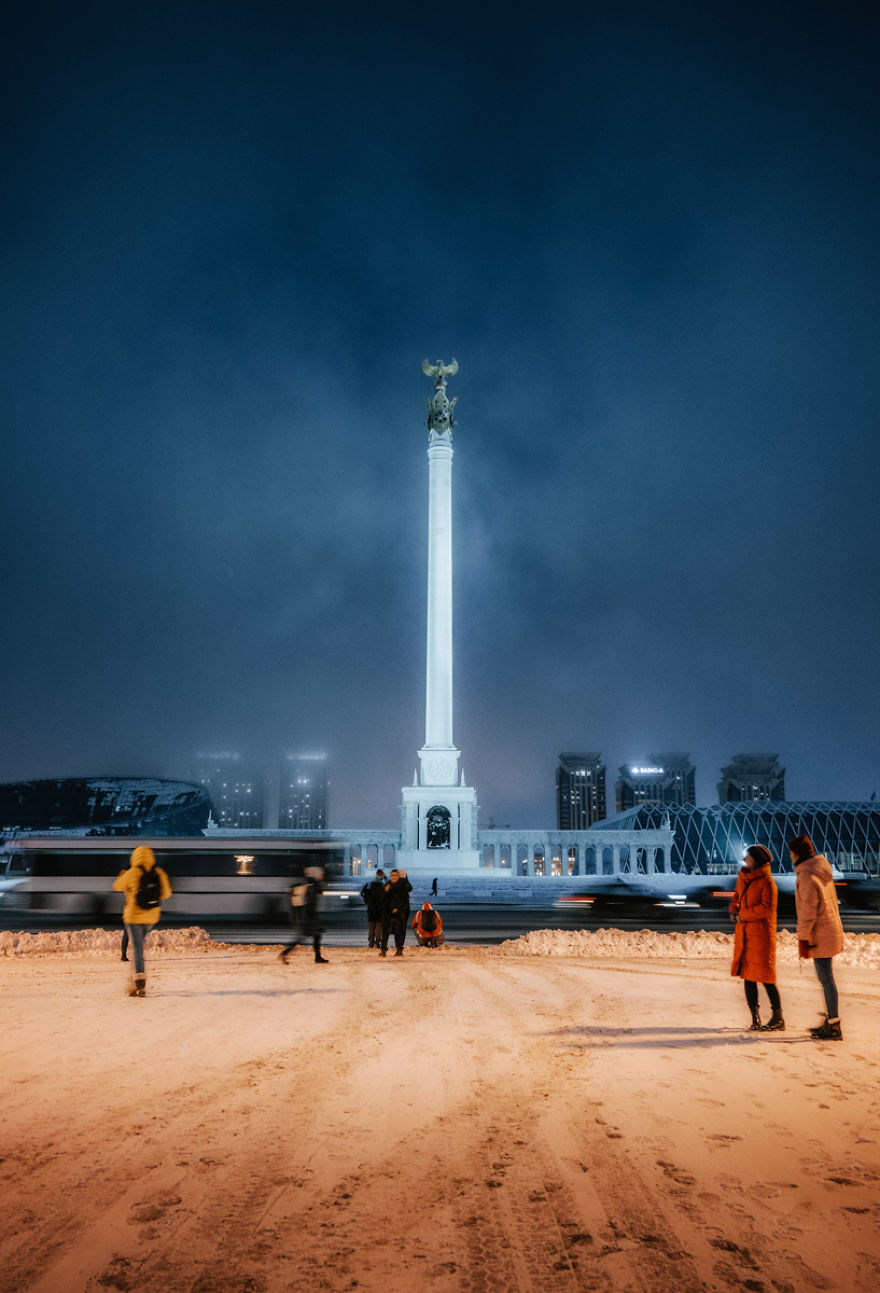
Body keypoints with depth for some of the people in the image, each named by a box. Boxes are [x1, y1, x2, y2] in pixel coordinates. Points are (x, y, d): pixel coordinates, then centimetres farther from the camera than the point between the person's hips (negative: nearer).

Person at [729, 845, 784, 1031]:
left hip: (761, 933, -7)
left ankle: (778, 1019, 11)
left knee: (765, 977, -3)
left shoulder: (767, 882, -13)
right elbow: (737, 895, 26)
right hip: (744, 933, 8)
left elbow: (767, 907, -21)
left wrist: (743, 915, -15)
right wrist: (734, 910, 6)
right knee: (748, 976, 8)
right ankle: (755, 1019, 16)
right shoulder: (743, 877, 10)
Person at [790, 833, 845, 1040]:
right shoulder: (822, 870, 10)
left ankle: (834, 1027, 2)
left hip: (820, 935, -10)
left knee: (826, 978, -4)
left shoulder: (807, 876, -19)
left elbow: (808, 911, -21)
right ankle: (830, 1021, 26)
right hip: (830, 929, 10)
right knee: (826, 977, 17)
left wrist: (802, 940, -16)